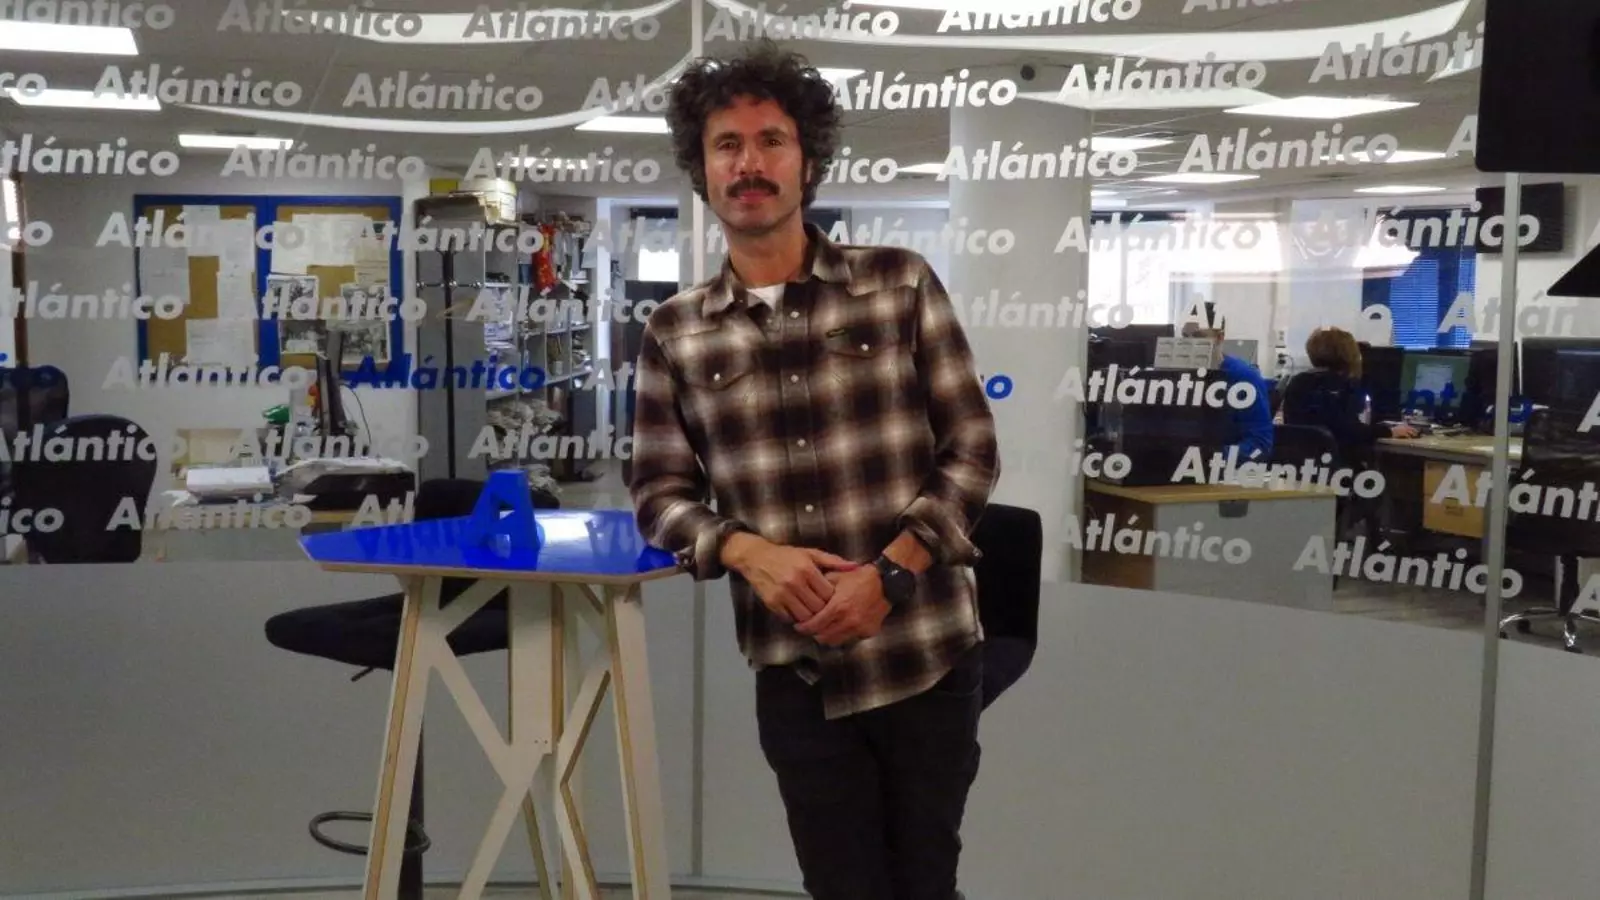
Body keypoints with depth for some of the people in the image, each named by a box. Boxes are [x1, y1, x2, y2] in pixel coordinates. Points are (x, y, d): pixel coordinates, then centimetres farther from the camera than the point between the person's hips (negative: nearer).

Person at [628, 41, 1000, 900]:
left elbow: (972, 452, -2)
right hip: (796, 672, 1)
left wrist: (888, 573, -14)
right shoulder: (674, 334, 3)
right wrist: (747, 551, -15)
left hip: (928, 654, 0)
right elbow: (659, 496, 5)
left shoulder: (900, 282, 0)